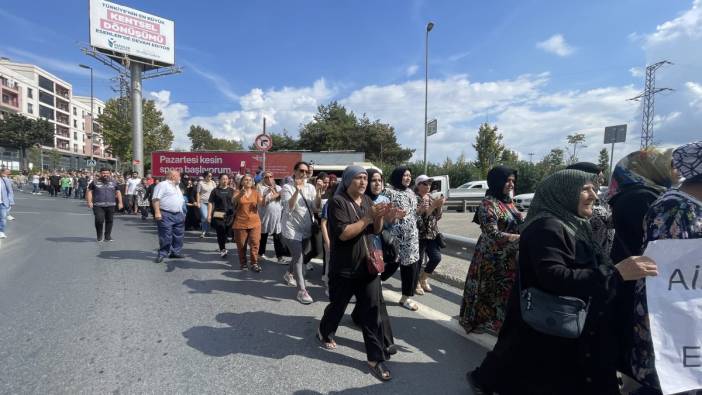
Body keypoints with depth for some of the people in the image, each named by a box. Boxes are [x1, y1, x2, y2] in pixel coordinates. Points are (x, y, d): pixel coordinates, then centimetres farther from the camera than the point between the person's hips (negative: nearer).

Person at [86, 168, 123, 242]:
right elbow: (89, 192, 6)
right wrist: (89, 202, -5)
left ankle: (107, 236, 15)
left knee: (109, 221, 3)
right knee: (99, 220, -12)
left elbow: (118, 193, 14)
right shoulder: (95, 182, 8)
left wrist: (120, 202, 6)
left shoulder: (113, 182, 13)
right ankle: (99, 236, 7)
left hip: (110, 205, 2)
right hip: (98, 205, -2)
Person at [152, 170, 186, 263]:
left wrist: (182, 212, 22)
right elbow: (155, 199, -16)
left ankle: (175, 252, 21)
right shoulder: (162, 185, -8)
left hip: (178, 215, 9)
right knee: (165, 236, -5)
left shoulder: (176, 186, 20)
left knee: (178, 235, 11)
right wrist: (157, 212, -24)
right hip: (166, 215, -9)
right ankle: (162, 253, 5)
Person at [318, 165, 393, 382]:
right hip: (344, 269, -5)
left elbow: (376, 231, 9)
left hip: (368, 265, 5)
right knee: (337, 306, 16)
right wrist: (368, 217, -24)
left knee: (372, 312, 5)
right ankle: (324, 333, 46)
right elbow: (343, 233, -23)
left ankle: (376, 358, 16)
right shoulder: (338, 202, -13)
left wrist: (380, 216, -11)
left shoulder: (367, 200, 7)